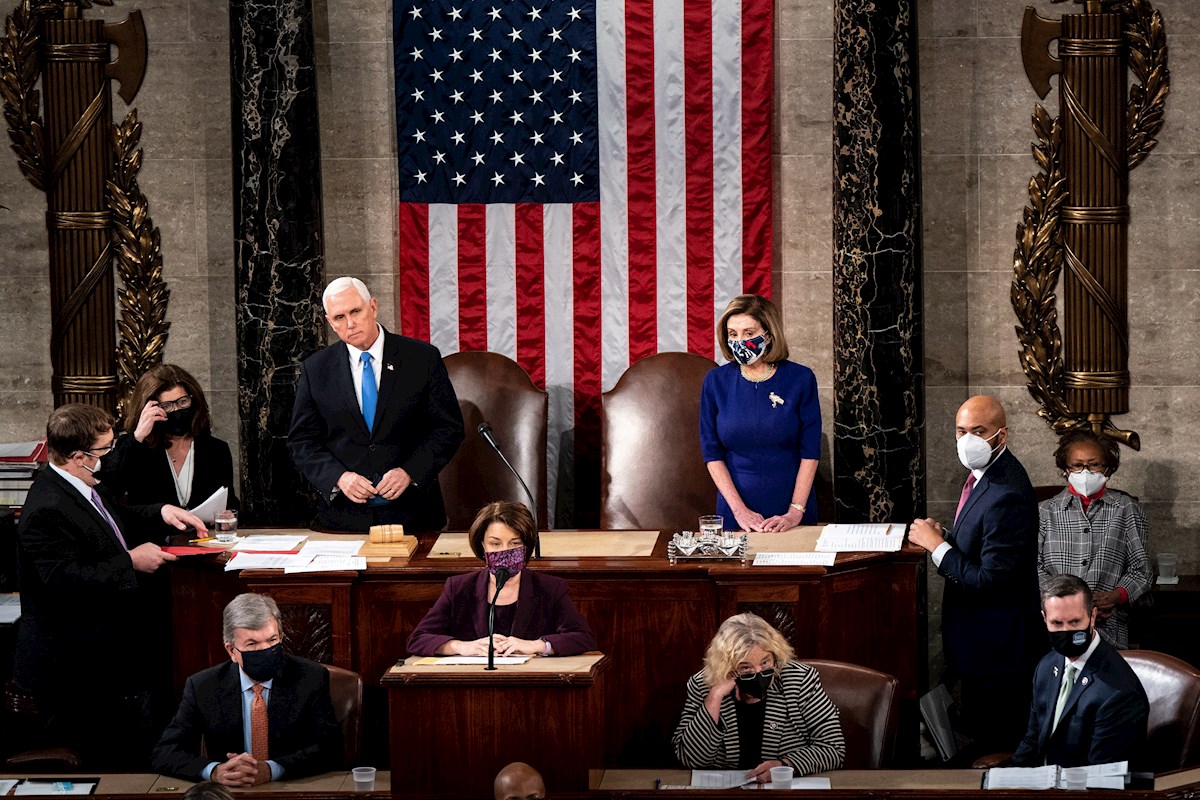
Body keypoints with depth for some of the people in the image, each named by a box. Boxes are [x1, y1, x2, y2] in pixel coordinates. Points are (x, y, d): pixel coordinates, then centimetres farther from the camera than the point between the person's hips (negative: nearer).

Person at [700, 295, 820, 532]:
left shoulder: (800, 379, -6)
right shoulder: (716, 381, -2)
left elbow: (810, 452, -7)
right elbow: (712, 453, -2)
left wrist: (795, 512, -14)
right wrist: (739, 509, -11)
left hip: (791, 514, -1)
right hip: (736, 514, 1)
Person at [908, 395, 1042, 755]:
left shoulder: (1007, 495, -28)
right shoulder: (986, 472, 5)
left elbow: (991, 579, -28)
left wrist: (937, 545, -19)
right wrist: (944, 536, -1)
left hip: (995, 643, -10)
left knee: (993, 739, 3)